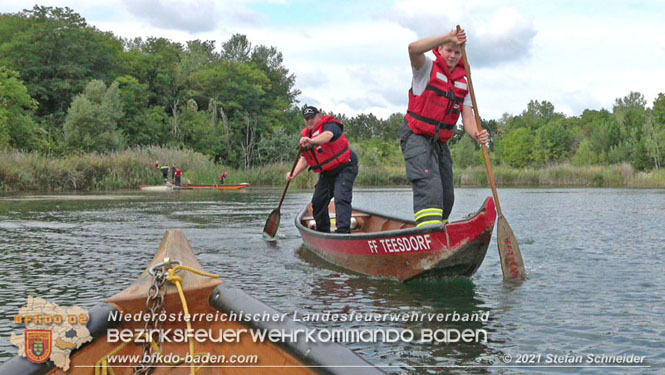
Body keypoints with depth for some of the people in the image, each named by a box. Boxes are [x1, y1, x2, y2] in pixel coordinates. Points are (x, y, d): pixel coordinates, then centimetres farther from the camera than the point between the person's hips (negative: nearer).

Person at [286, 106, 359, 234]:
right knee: (317, 201, 5)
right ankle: (323, 231, 21)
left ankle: (343, 231, -30)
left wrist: (312, 141, -60)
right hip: (327, 173, 8)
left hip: (345, 168, -8)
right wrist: (294, 173, -7)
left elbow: (327, 135, -40)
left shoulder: (330, 125, -14)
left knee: (341, 198, -24)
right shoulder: (307, 135, 10)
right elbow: (304, 159, 10)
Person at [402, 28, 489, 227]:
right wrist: (448, 37, -31)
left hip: (440, 142, 7)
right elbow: (414, 49, -25)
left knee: (447, 197, 8)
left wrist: (477, 134, -21)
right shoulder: (427, 68, -2)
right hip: (416, 137, -7)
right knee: (430, 188, -24)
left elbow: (467, 117, 1)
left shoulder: (464, 84, 12)